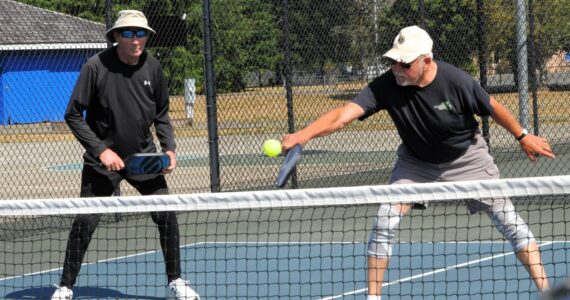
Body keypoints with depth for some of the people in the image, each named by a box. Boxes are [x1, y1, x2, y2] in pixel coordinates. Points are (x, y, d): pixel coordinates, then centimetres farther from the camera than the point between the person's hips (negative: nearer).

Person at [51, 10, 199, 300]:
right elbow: (73, 115, -10)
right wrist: (101, 150, -16)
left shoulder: (152, 67, -3)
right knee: (85, 221, -8)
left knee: (166, 215, -3)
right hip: (103, 158, -3)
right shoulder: (96, 66, -15)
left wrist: (169, 148, -3)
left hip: (144, 156, 3)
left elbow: (161, 114, 11)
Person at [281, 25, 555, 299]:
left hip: (466, 158, -1)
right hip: (416, 161, 1)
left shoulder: (455, 81, -31)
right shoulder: (386, 86, -29)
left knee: (508, 220, -2)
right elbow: (345, 114, -40)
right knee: (384, 222, -14)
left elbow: (492, 107, -12)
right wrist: (304, 134, -55)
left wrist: (523, 137, 0)